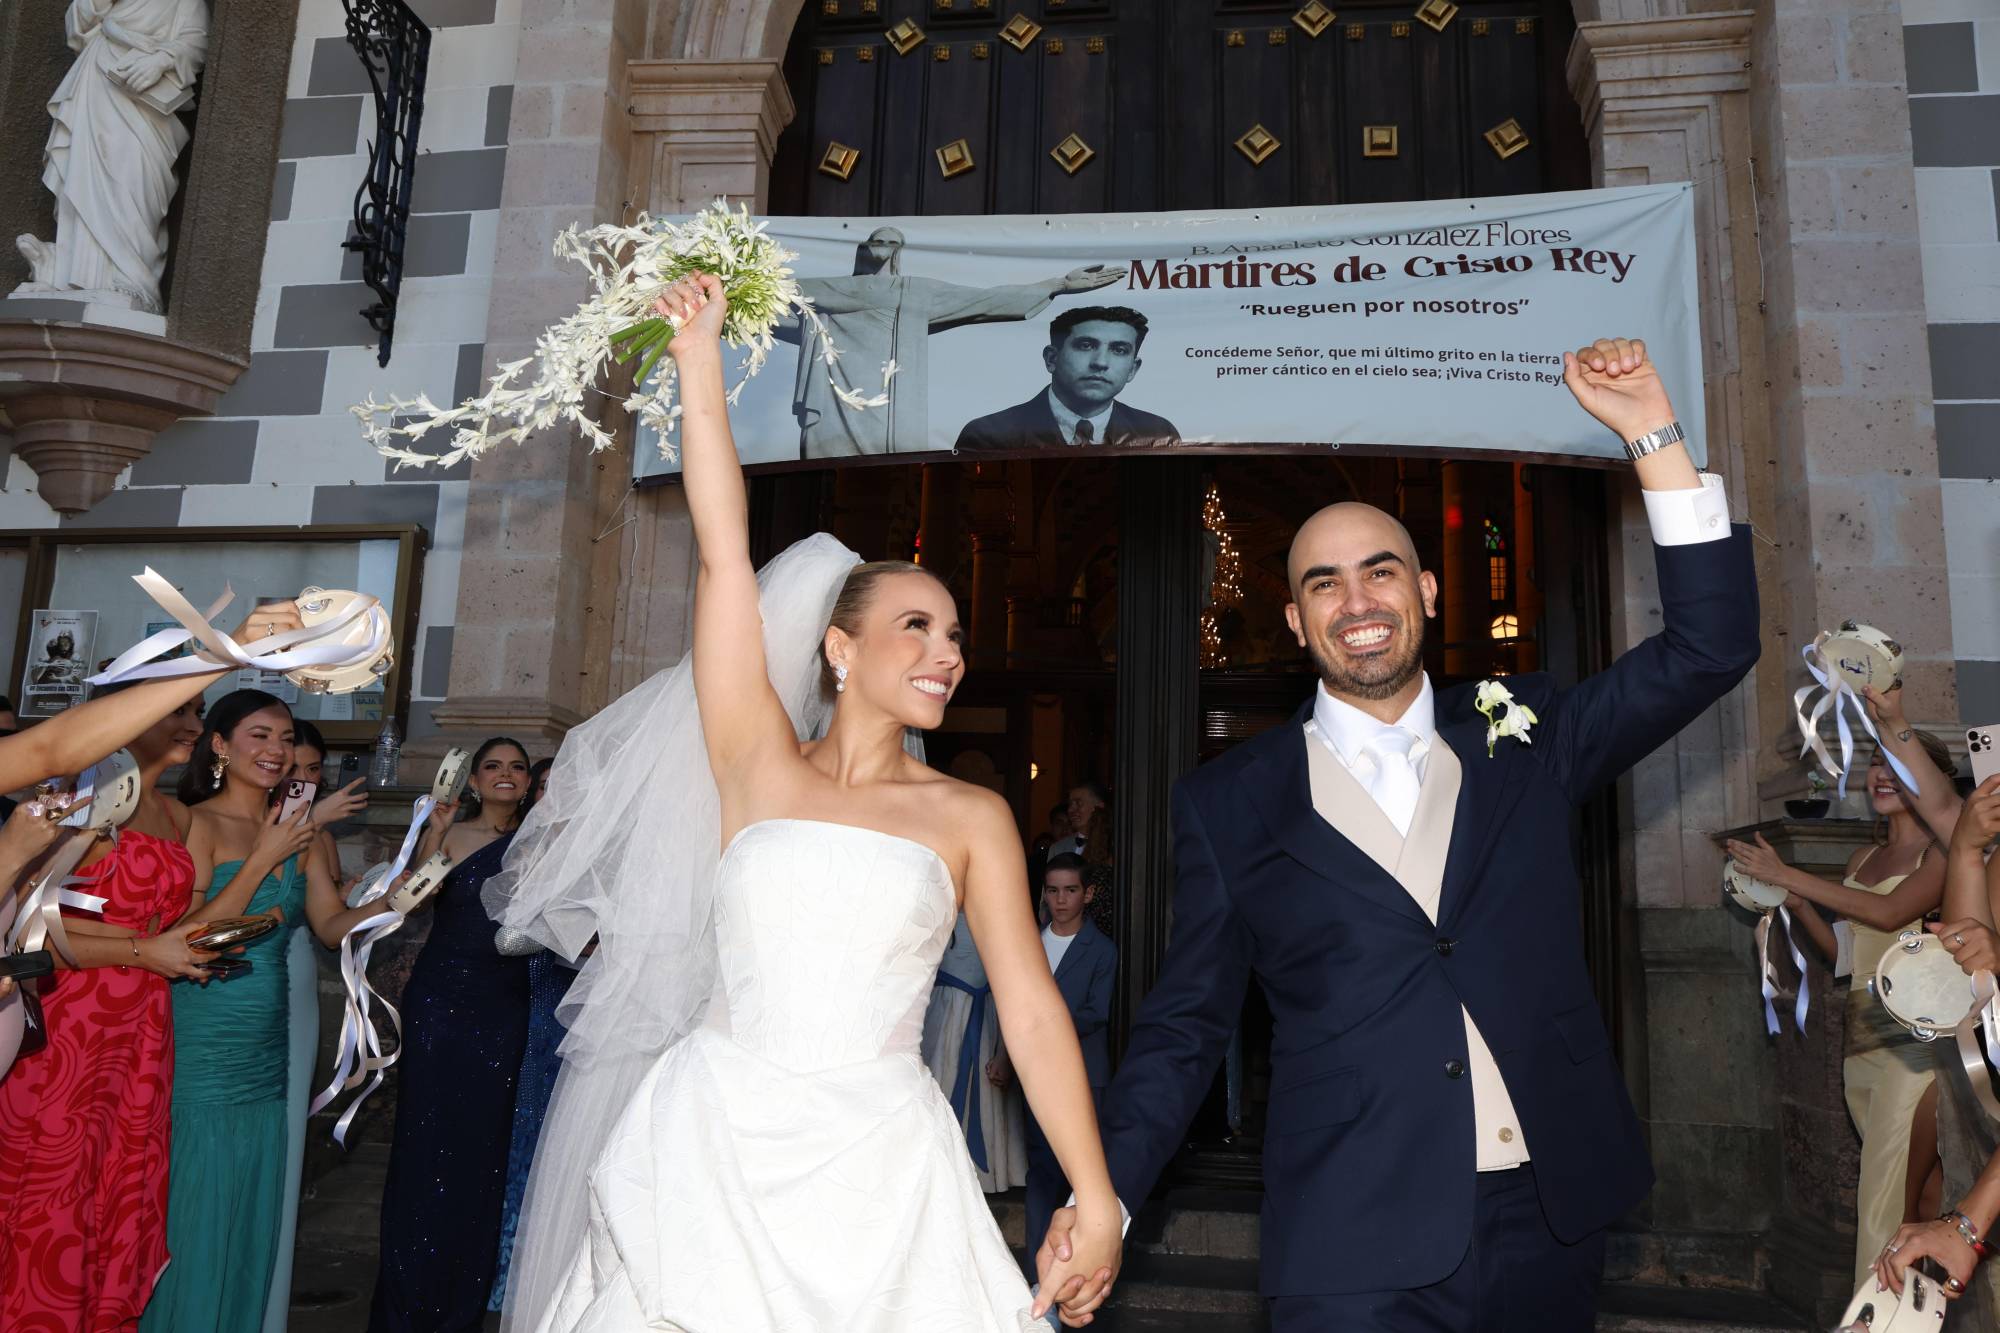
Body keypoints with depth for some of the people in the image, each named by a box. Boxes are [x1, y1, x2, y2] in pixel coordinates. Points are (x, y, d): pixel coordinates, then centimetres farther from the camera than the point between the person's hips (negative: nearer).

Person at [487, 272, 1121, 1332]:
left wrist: (1094, 1199, -4)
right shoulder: (756, 764, 3)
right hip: (711, 1155, 0)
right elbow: (723, 556, 0)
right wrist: (699, 362, 1)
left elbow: (1030, 1009, 1)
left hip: (878, 1173, 1)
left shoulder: (973, 819, 4)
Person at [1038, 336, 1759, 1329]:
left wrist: (1651, 435, -8)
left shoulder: (1520, 739, 5)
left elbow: (1709, 649, -1)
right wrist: (1100, 1194, -8)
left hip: (1552, 1220, 3)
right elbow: (1185, 1025, 1)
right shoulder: (1230, 803, -2)